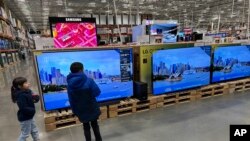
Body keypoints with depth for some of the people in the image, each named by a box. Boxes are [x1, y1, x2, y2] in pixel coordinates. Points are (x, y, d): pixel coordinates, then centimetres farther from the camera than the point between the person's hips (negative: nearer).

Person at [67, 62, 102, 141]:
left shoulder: (70, 84, -10)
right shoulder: (88, 81, -23)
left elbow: (71, 100, -3)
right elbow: (97, 93, -17)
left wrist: (74, 111, 8)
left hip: (81, 111, 2)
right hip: (92, 109, -2)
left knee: (86, 127, 20)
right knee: (95, 125, 21)